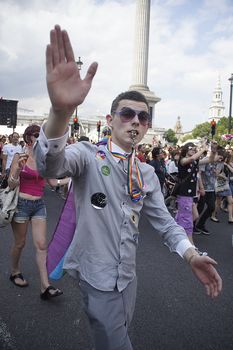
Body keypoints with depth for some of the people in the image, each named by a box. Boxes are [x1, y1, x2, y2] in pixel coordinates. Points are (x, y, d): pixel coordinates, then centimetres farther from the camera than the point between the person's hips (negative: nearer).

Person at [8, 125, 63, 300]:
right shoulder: (19, 156, -7)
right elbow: (11, 184, -9)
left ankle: (45, 287, 3)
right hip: (22, 203, -3)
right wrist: (18, 169, -27)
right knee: (20, 243, 12)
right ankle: (15, 272, 39)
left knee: (41, 244, 0)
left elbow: (53, 182, 7)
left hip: (39, 205, 3)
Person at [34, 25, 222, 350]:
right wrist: (61, 110, -54)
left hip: (127, 274, 6)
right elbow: (50, 165, -35)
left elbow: (163, 220, 5)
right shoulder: (89, 154, -14)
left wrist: (191, 255, -12)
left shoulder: (147, 173, 4)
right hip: (98, 275, -6)